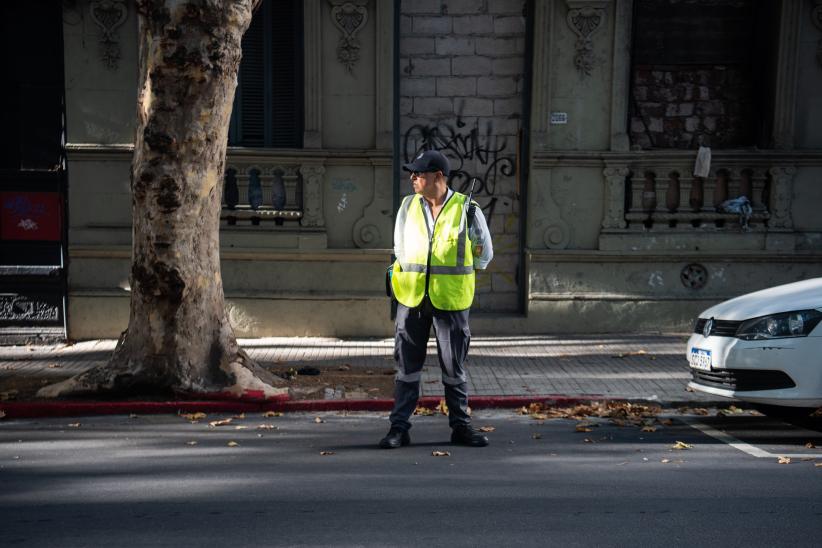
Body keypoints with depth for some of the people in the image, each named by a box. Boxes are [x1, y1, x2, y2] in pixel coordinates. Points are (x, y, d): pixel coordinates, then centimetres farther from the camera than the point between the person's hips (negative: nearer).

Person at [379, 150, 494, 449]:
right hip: (411, 299, 2)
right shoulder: (408, 206, 5)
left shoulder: (467, 209, -4)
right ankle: (399, 427, 14)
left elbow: (484, 253, 8)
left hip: (451, 301, -2)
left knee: (454, 368, 7)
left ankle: (461, 426, 20)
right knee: (407, 365, 5)